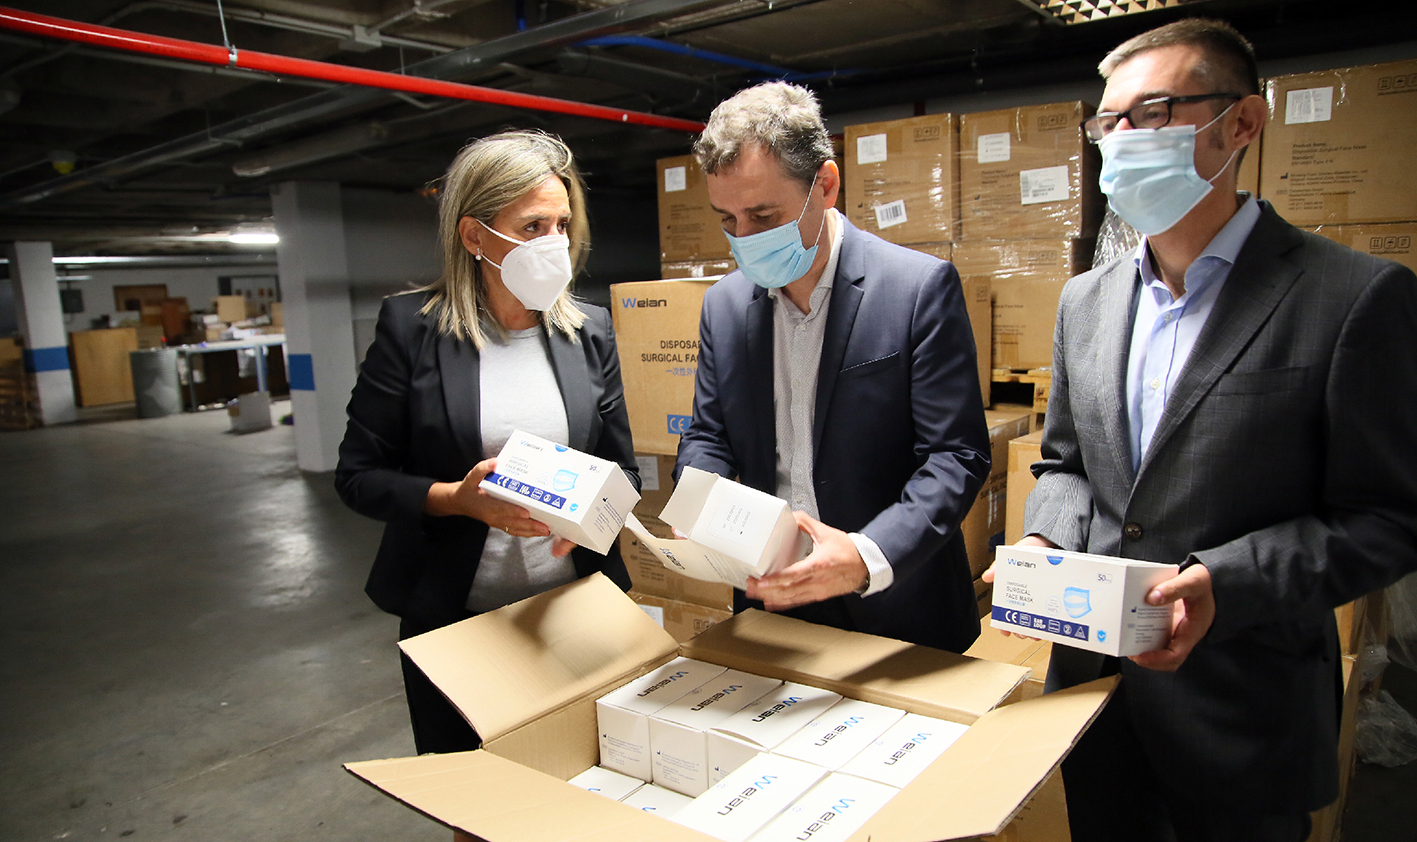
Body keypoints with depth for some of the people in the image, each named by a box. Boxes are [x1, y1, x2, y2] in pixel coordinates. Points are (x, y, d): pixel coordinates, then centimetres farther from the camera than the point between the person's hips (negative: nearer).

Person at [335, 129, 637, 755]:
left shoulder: (590, 332, 2)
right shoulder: (411, 327, -7)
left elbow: (623, 470, 5)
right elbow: (358, 476, -6)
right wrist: (458, 498, -21)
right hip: (452, 617, -2)